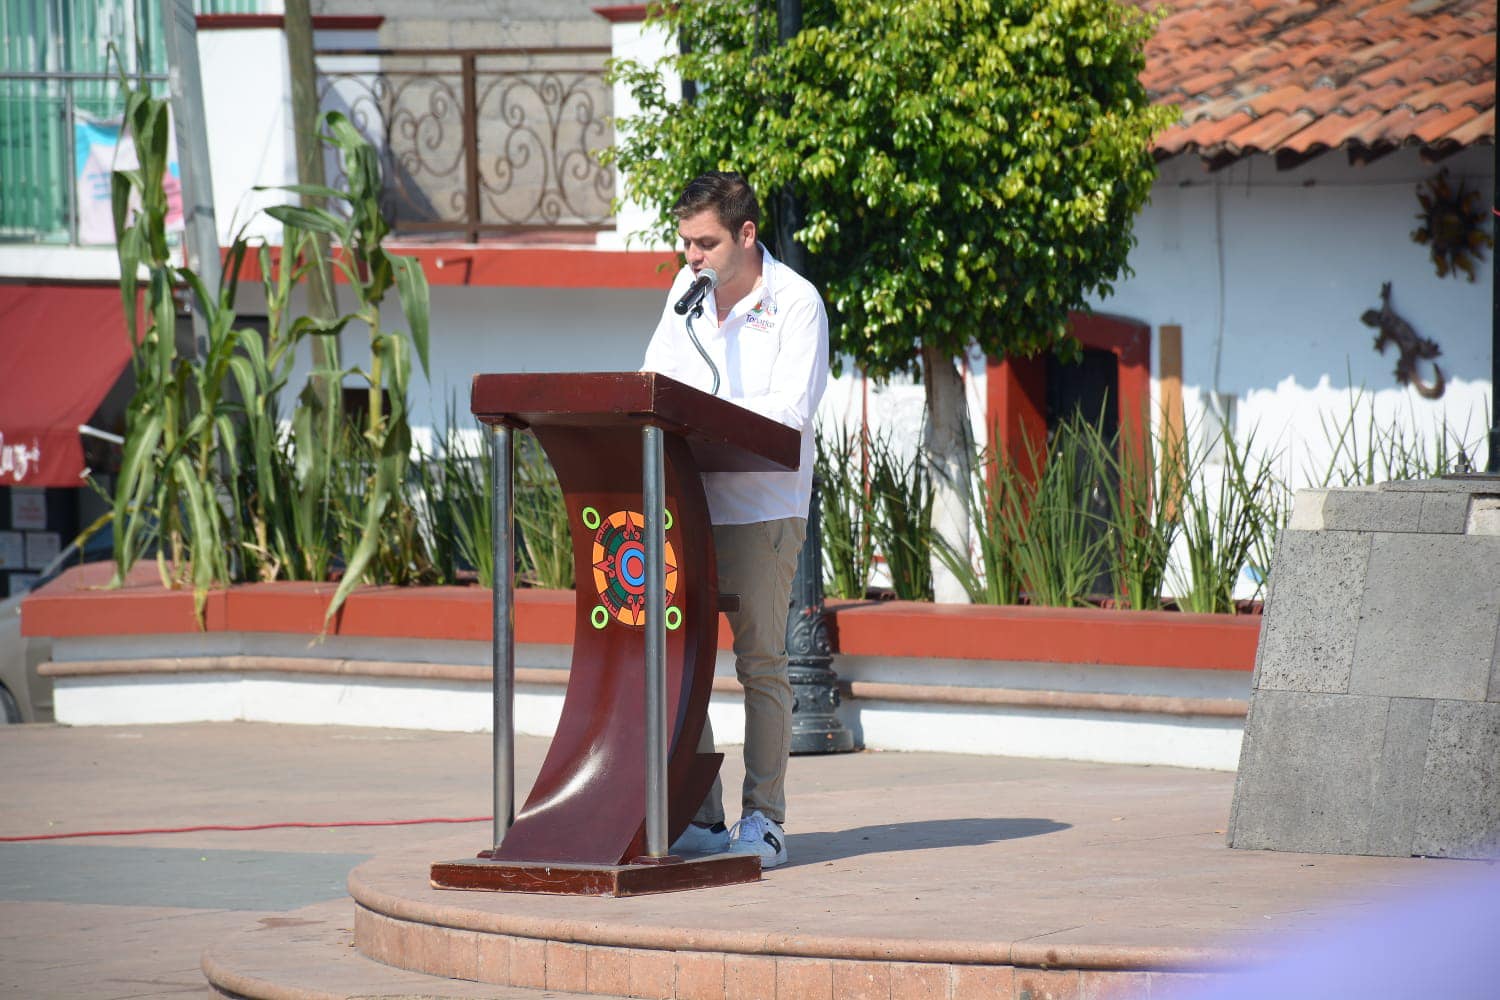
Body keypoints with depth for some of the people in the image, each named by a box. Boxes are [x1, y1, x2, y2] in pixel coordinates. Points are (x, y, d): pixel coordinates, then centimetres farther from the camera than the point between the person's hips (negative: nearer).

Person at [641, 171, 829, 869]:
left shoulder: (797, 303, -8)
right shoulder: (686, 289, 10)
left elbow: (790, 410, -16)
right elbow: (659, 371, 17)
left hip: (760, 504, -5)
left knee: (760, 660, -3)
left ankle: (763, 820, 2)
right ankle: (698, 820, 7)